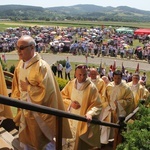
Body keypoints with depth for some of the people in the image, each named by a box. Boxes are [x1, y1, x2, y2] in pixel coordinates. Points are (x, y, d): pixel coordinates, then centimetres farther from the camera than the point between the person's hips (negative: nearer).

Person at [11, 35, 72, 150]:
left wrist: (28, 87, -20)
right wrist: (17, 99, 2)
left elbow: (46, 91, -26)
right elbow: (16, 85, 15)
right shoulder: (20, 65, 2)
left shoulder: (42, 66, -22)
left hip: (39, 114, -7)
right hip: (24, 112, 7)